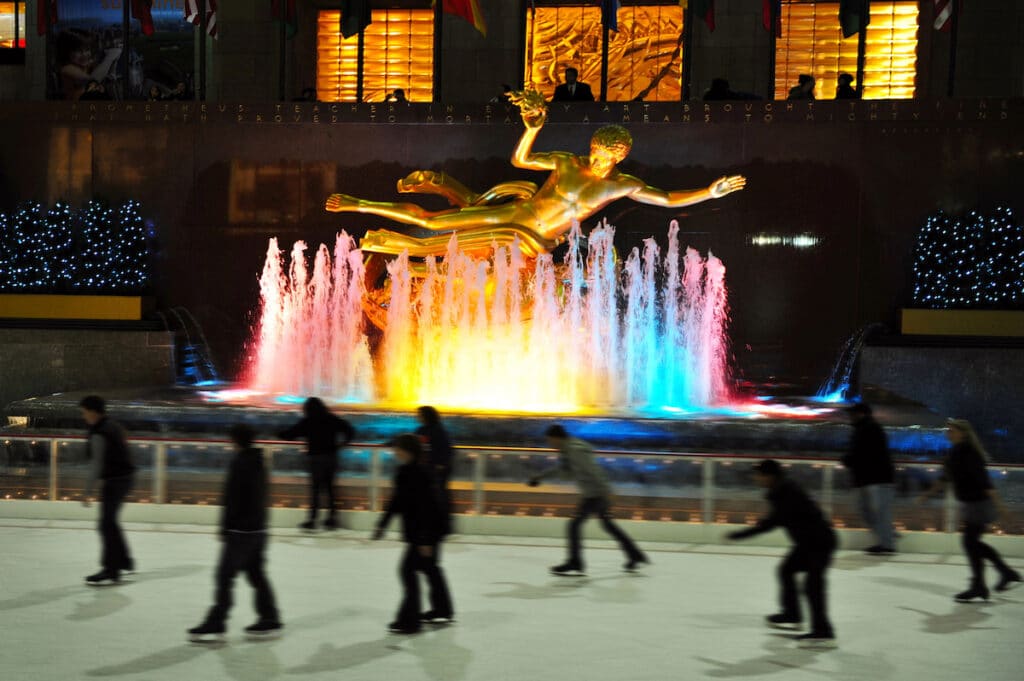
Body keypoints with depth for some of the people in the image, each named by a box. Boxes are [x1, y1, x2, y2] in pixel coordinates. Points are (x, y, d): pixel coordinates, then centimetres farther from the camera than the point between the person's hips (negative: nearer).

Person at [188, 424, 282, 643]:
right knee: (256, 574, 14)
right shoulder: (258, 462, 11)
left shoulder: (238, 463, -15)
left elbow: (231, 500, -17)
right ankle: (270, 621, 17)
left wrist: (224, 528, -11)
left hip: (240, 531, -9)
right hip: (258, 528, 9)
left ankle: (214, 626, -3)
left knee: (225, 575, -5)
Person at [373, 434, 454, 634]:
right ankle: (443, 611, 37)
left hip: (428, 530, -10)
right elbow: (396, 502, 16)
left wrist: (426, 540, -26)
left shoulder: (420, 473, -23)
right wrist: (382, 525, 19)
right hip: (416, 530, 10)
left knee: (408, 569, -10)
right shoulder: (403, 471, 7)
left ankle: (409, 620, -5)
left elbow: (427, 507, -25)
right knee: (429, 567, 22)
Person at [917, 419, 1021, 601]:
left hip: (979, 503, -10)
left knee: (970, 541, -6)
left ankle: (978, 587, 5)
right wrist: (929, 492, 25)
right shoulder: (955, 452, 8)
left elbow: (982, 478, -27)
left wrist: (997, 502, -30)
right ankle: (1007, 573, 27)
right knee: (972, 542, 14)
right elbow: (946, 477, 21)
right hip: (970, 503, 10)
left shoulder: (968, 452, -21)